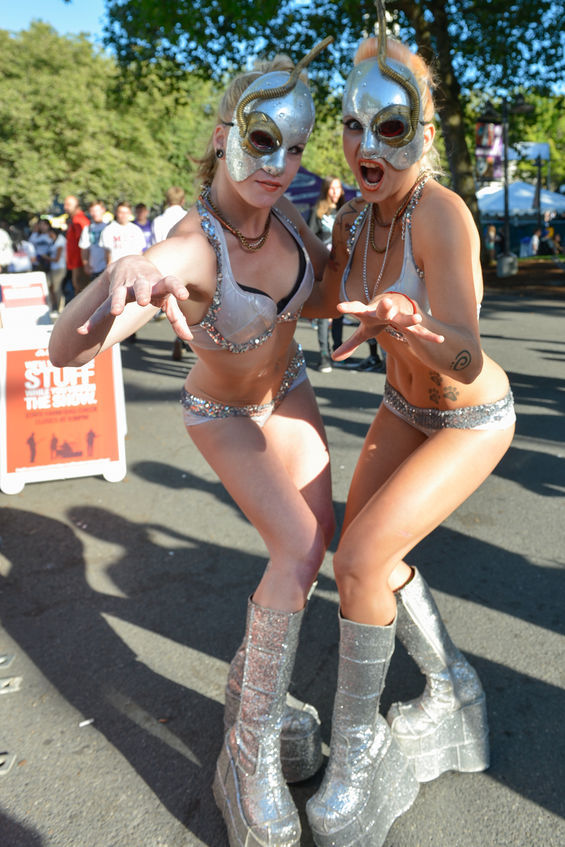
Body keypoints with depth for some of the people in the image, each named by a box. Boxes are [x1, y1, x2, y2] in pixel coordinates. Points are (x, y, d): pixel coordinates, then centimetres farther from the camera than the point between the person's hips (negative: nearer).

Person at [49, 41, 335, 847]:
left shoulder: (282, 210, -17)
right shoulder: (189, 250, -37)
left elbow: (326, 271, 8)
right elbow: (65, 348, -52)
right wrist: (119, 274, -69)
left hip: (287, 387, 7)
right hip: (221, 412, -6)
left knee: (318, 534, 3)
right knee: (300, 545, -22)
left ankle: (250, 680, 25)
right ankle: (249, 758, -6)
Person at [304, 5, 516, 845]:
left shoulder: (442, 213, -30)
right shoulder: (355, 215, -8)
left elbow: (465, 361, -37)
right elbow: (324, 302, 7)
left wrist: (404, 326, -56)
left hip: (472, 418, -8)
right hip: (405, 405, 8)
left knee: (361, 559, -17)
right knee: (364, 549, 11)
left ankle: (355, 746, 8)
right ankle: (449, 682, 34)